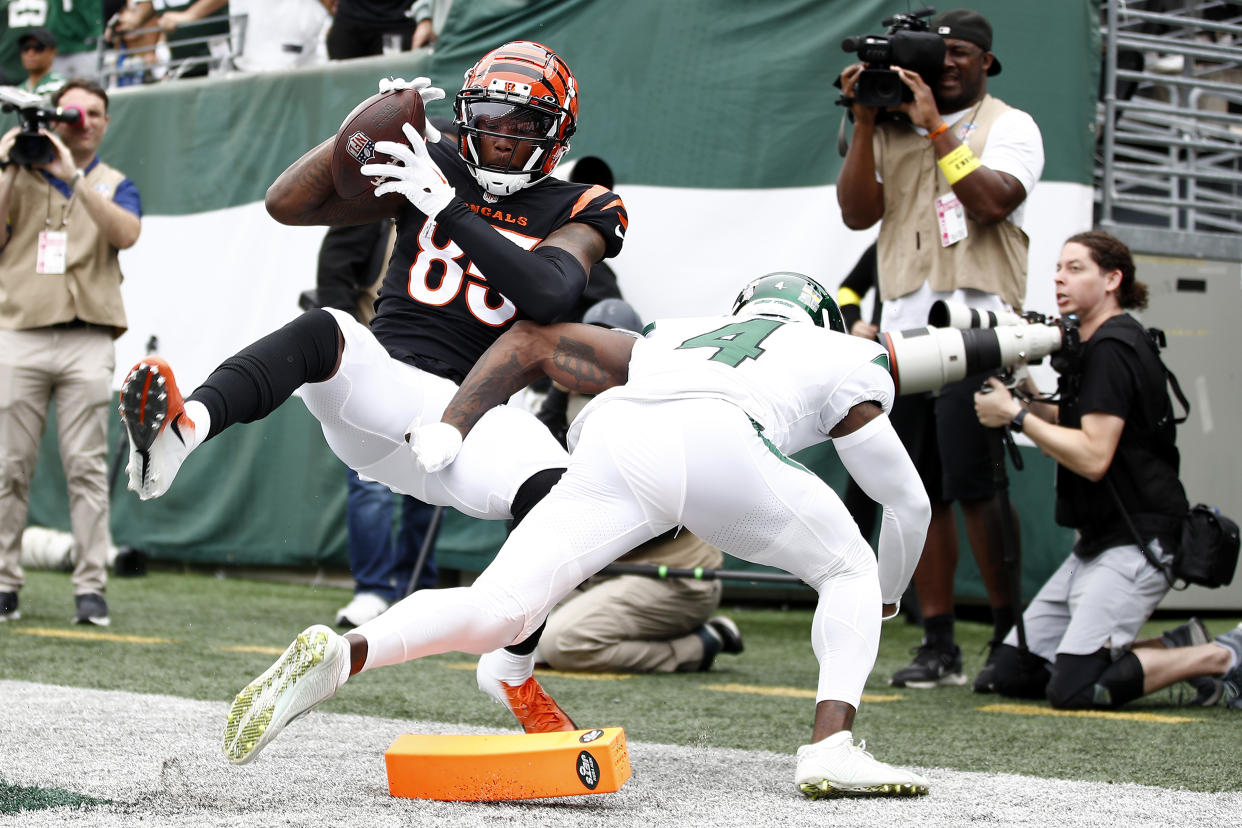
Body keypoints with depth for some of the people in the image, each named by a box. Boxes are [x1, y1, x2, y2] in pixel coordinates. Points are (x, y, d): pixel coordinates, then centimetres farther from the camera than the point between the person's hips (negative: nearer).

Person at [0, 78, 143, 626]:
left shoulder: (115, 185, 13)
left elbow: (126, 234, -9)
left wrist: (74, 177, -16)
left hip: (88, 341, -1)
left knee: (86, 466, -6)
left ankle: (91, 587, -5)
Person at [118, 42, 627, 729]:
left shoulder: (576, 212, 7)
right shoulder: (432, 167, 11)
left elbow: (550, 295, -18)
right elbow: (287, 204, 6)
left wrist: (450, 208, -21)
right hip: (371, 386, 1)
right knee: (323, 331, -34)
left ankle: (515, 673, -3)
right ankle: (181, 429, -66)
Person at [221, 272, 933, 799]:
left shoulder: (672, 340, 45)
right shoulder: (842, 355, 37)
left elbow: (531, 341, 37)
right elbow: (909, 503, 41)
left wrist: (449, 430, 27)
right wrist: (884, 603, 59)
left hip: (615, 442, 3)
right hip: (720, 446, -2)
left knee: (495, 612, 0)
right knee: (848, 571, 21)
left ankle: (340, 657, -24)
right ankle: (832, 747, 1)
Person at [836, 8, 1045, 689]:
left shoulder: (1009, 126, 6)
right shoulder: (893, 130, 17)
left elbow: (993, 200, -12)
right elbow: (857, 213, 6)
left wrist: (936, 127, -11)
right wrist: (865, 123, -1)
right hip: (904, 322, 5)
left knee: (976, 485, -12)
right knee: (918, 492, 2)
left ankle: (1010, 635, -2)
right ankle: (938, 646, 6)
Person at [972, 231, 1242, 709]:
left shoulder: (1111, 347, -14)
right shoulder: (1092, 347, 17)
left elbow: (1092, 457, -22)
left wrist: (1015, 414, -15)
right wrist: (1030, 397, 9)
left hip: (1137, 543, -10)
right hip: (1097, 544, 10)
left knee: (1073, 688, -21)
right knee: (1011, 671, 4)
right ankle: (1177, 651, 10)